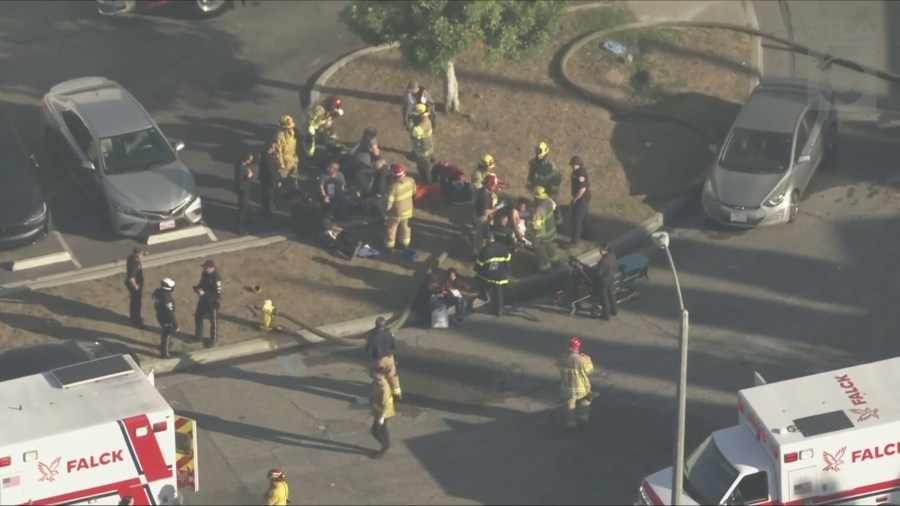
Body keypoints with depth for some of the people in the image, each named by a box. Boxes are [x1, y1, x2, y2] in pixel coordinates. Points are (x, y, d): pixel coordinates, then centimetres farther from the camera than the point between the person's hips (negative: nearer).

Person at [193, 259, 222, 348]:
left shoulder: (216, 278, -29)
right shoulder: (205, 273, -5)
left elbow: (217, 294, -28)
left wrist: (204, 293, -31)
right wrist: (197, 288, -11)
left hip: (212, 302, -8)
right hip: (203, 299, 8)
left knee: (213, 321, 10)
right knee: (198, 315, 20)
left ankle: (213, 339, 30)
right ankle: (198, 335, 41)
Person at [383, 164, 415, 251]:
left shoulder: (394, 187, -37)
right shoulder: (410, 181, -19)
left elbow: (388, 204, -28)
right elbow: (414, 192, 3)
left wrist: (386, 209, -7)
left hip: (396, 213, -5)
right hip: (408, 210, 5)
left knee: (391, 229, 20)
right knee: (405, 226, 29)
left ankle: (389, 246, 38)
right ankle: (405, 243, 47)